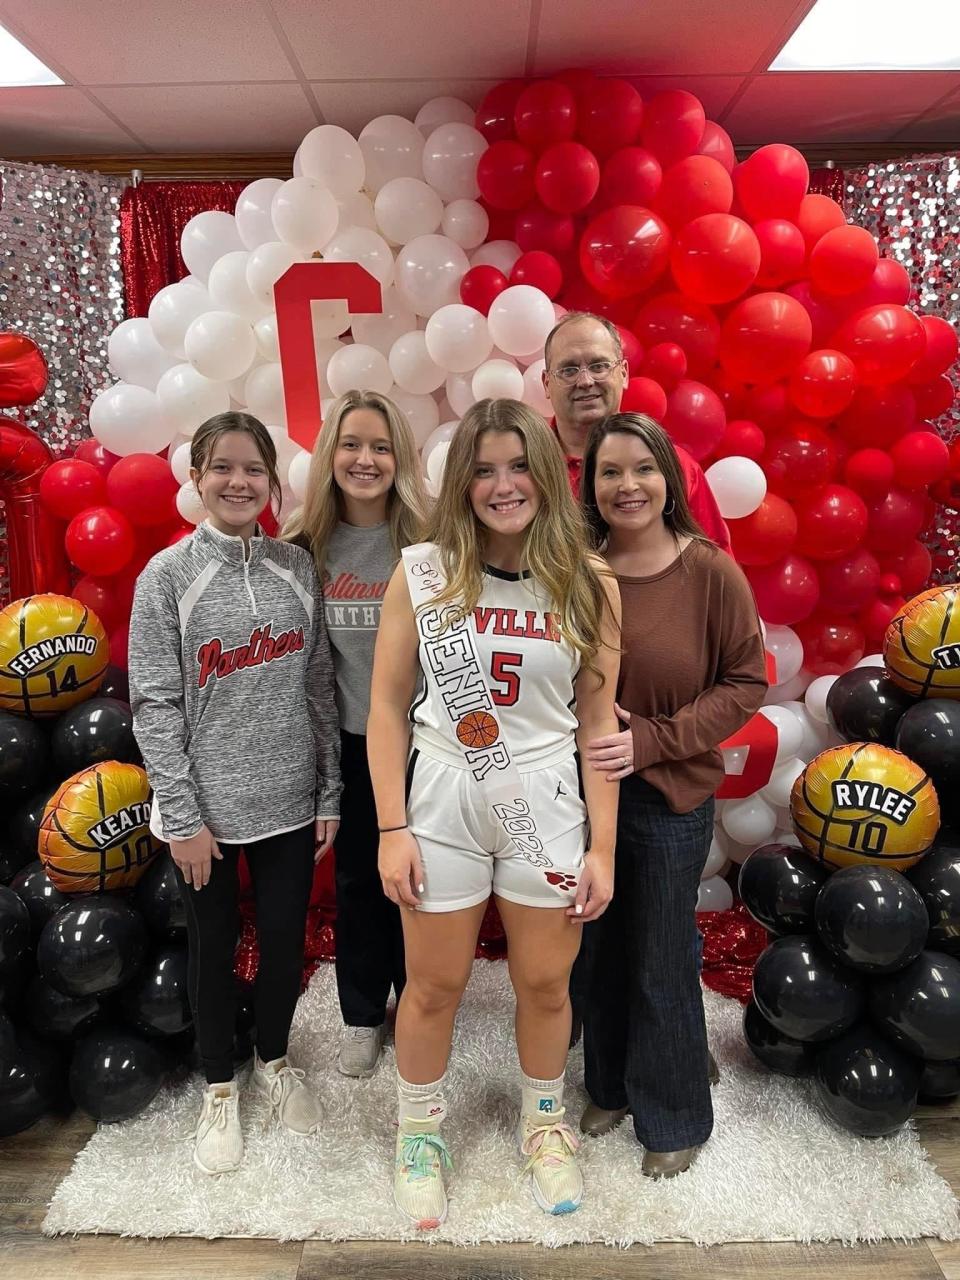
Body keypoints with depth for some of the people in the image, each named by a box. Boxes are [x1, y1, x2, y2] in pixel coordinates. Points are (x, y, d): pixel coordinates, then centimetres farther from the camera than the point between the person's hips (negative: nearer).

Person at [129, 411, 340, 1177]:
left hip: (289, 800, 2)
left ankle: (274, 1059, 42)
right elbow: (154, 704, -8)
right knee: (215, 948, 14)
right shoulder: (167, 575, -7)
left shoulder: (297, 567, 1)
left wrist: (329, 793, 2)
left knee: (286, 941, 14)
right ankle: (221, 1088, 38)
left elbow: (319, 688, 3)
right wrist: (182, 816, -10)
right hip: (208, 805, -2)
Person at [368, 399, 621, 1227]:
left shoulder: (588, 586, -4)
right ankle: (421, 1136, 43)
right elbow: (387, 703, -3)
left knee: (546, 985, 16)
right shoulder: (422, 573, -6)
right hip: (442, 801, 0)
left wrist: (603, 847, -2)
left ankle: (545, 1125, 46)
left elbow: (598, 722, -2)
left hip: (546, 804, 1)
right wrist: (392, 829, -7)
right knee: (434, 987, 15)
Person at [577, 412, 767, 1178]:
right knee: (601, 955, 19)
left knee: (663, 968, 12)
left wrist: (650, 740, -18)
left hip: (670, 800, -2)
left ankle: (675, 1118, 38)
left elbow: (746, 683, -9)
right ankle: (610, 1087, 45)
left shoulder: (712, 572, -12)